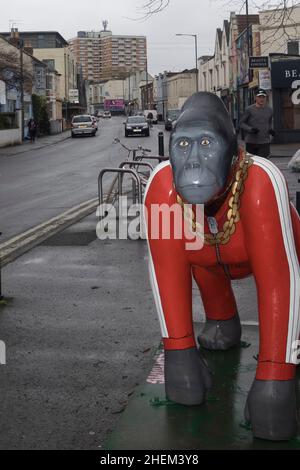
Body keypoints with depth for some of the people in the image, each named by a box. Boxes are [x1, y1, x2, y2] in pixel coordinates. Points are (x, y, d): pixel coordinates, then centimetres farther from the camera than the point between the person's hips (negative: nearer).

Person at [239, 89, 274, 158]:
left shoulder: (269, 110, 11)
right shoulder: (249, 109, -3)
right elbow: (241, 123, -1)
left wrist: (270, 130, 5)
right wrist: (250, 129, -17)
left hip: (264, 142, 2)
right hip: (251, 142, -2)